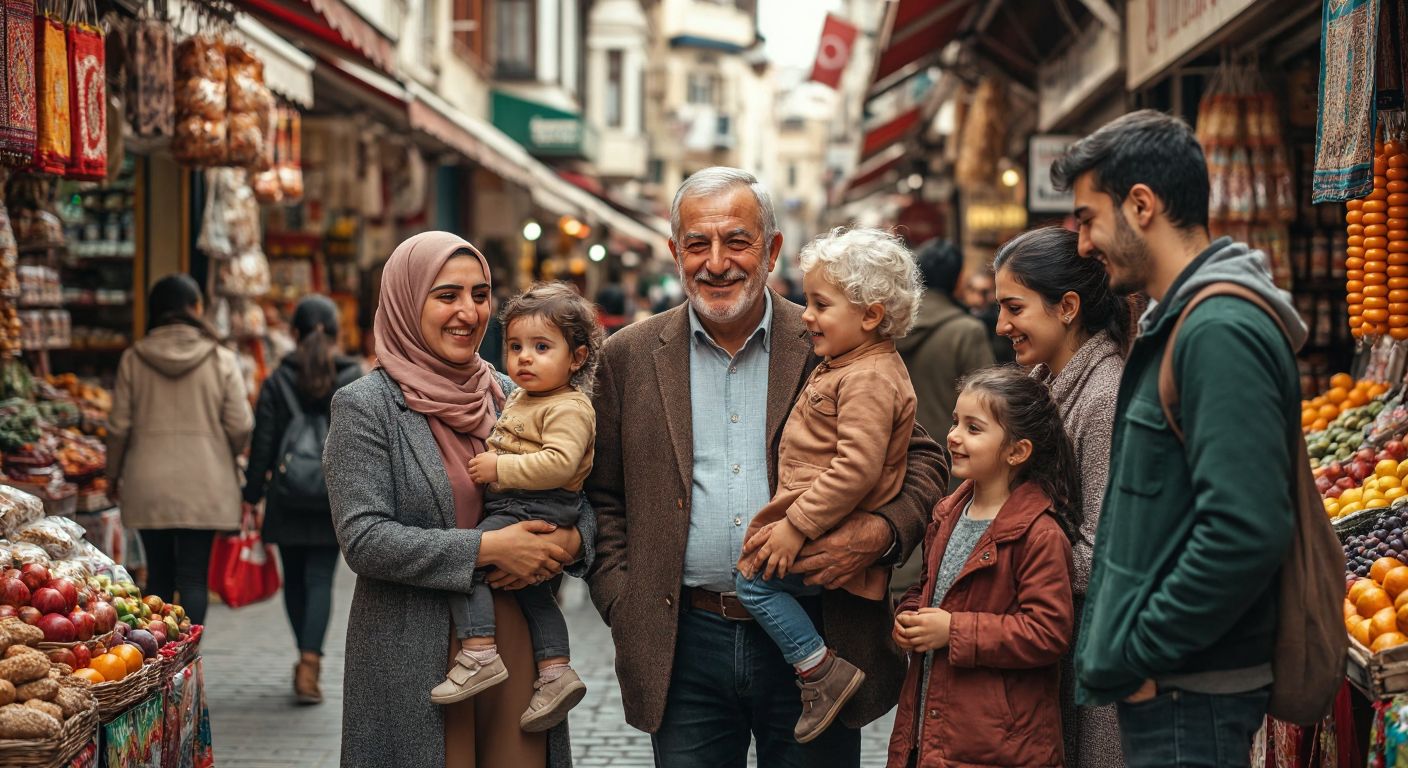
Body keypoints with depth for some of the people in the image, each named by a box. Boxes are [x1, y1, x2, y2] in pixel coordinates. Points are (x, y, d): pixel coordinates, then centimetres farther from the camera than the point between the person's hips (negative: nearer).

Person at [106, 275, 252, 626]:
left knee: (158, 575, 12)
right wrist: (224, 457, 17)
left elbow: (119, 427, 1)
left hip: (148, 485, 2)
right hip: (204, 485, -2)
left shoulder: (133, 359, -1)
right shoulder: (221, 360, -5)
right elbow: (240, 426, -4)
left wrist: (113, 476, 16)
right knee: (194, 577, 1)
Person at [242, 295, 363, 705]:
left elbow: (262, 443, -2)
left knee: (294, 579, 15)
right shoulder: (356, 381, -1)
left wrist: (252, 494, 5)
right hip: (334, 499, 0)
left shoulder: (277, 382, -2)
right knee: (320, 580, 0)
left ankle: (307, 660, 25)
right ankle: (309, 664, -16)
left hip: (287, 500, 0)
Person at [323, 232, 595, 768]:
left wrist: (569, 541, -8)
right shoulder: (365, 406, -5)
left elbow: (584, 497, 16)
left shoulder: (511, 396, 10)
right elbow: (362, 539, -13)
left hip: (516, 642, 5)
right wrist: (487, 549, -18)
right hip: (415, 658, -4)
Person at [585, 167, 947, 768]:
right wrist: (623, 606, -2)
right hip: (684, 646, 1)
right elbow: (602, 498, 10)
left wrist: (881, 532, -15)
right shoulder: (630, 358, 5)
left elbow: (922, 461, 4)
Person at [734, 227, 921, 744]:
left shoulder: (869, 379, -20)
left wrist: (796, 526, -25)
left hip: (837, 533, -11)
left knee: (754, 577, -13)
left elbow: (856, 468, -28)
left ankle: (823, 671, -7)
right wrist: (791, 520, 23)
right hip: (816, 522, 11)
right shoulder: (841, 365, 14)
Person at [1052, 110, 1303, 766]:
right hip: (1162, 685, 9)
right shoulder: (1176, 323, 14)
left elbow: (1247, 532, -28)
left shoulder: (1223, 331, -19)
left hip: (1190, 698, -9)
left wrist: (1132, 654, -19)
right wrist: (1116, 645, 11)